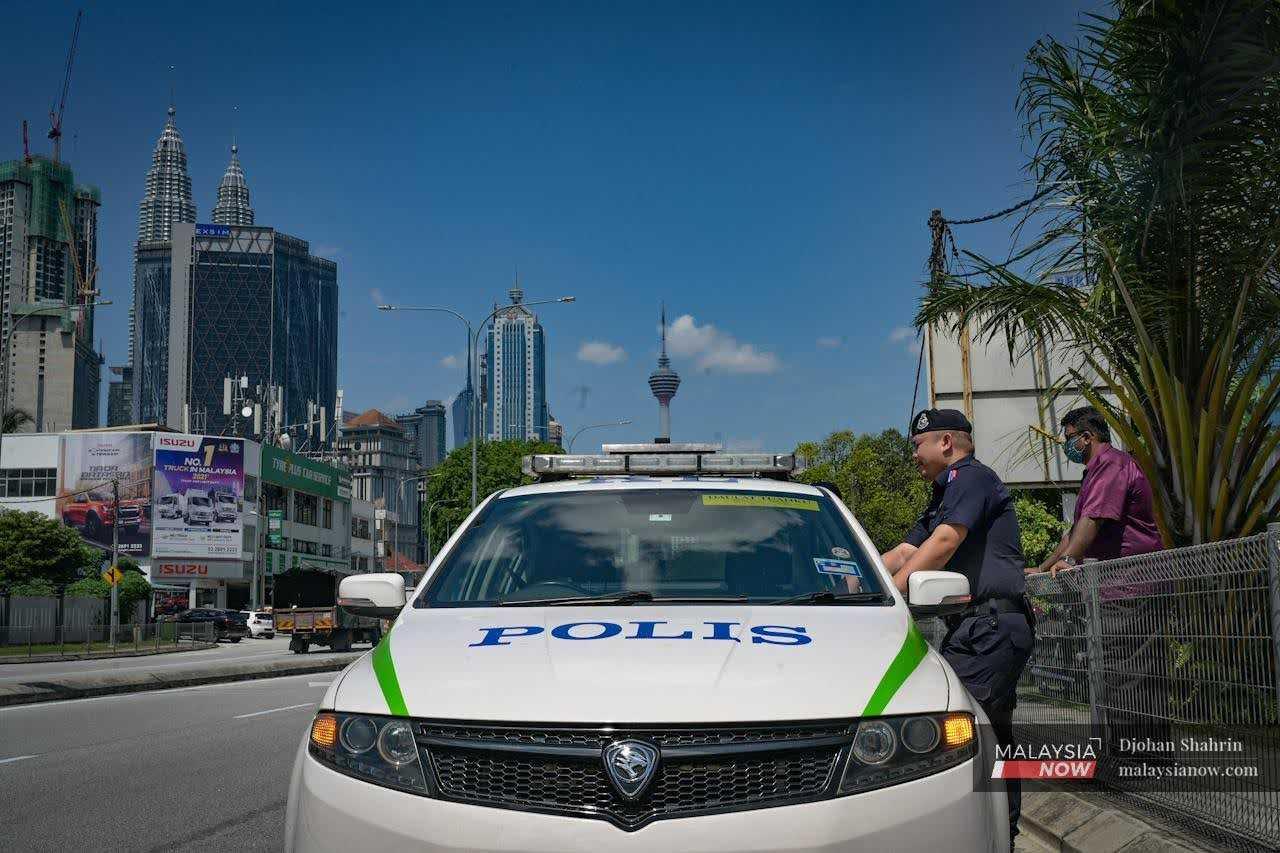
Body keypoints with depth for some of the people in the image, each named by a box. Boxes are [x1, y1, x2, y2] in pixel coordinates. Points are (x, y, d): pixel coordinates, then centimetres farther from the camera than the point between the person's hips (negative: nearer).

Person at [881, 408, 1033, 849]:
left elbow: (945, 542, -16)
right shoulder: (943, 498, 29)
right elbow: (905, 553, 27)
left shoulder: (971, 476, -3)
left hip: (989, 624, -10)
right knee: (992, 738, 10)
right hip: (983, 627, 10)